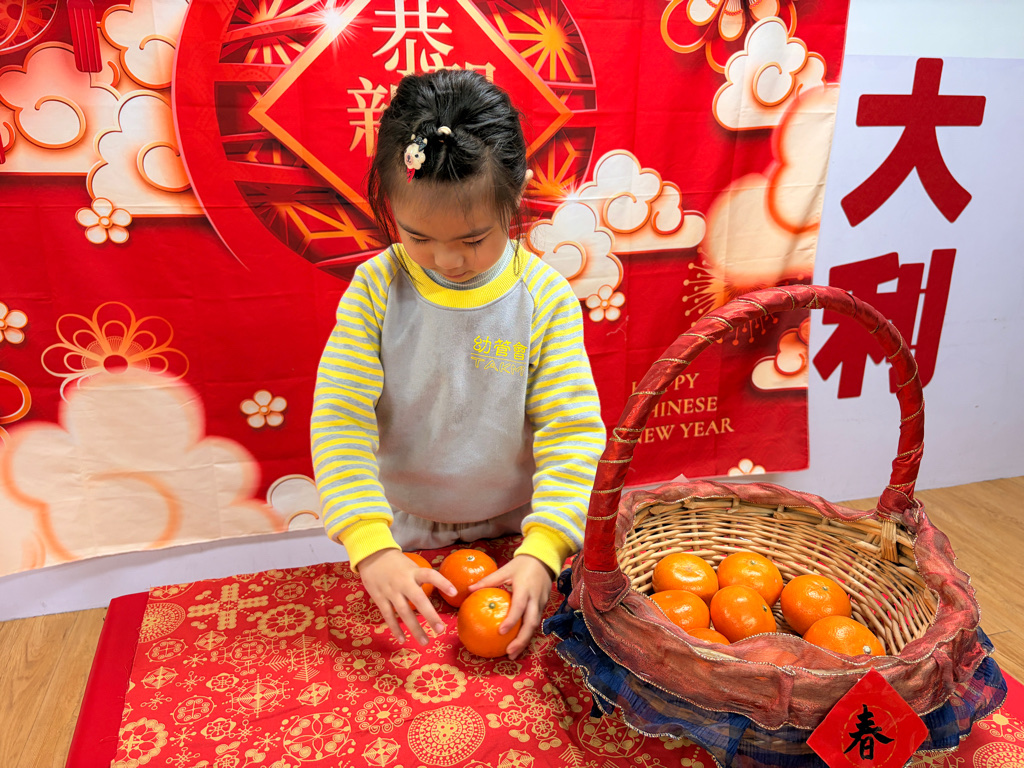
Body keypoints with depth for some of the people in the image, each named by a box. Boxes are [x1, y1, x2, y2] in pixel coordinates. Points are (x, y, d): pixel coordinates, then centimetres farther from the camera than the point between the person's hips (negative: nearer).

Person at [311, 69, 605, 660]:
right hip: (402, 536, 0)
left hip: (514, 534, 0)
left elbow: (572, 432, -15)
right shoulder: (376, 290, -15)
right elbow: (341, 421, -17)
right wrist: (372, 549, -26)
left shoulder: (546, 297, -16)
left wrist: (542, 551, -25)